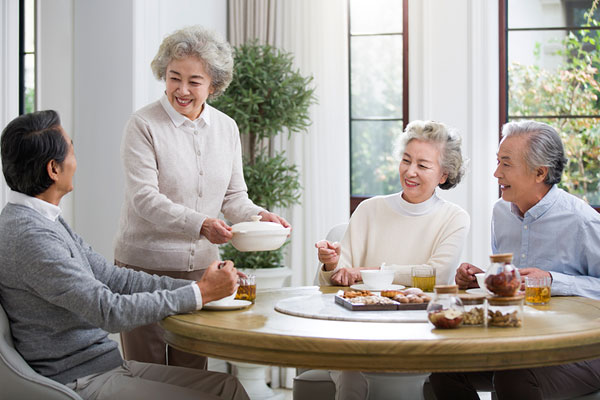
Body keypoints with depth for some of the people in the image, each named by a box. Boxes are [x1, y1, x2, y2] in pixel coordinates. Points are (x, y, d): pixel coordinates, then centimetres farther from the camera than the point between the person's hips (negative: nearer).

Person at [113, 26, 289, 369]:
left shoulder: (226, 128, 8)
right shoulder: (144, 125, -8)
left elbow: (233, 196, 12)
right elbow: (144, 198, -16)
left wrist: (259, 215, -10)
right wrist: (199, 224, -29)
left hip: (201, 266, 4)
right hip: (146, 265, -4)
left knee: (193, 373, 11)